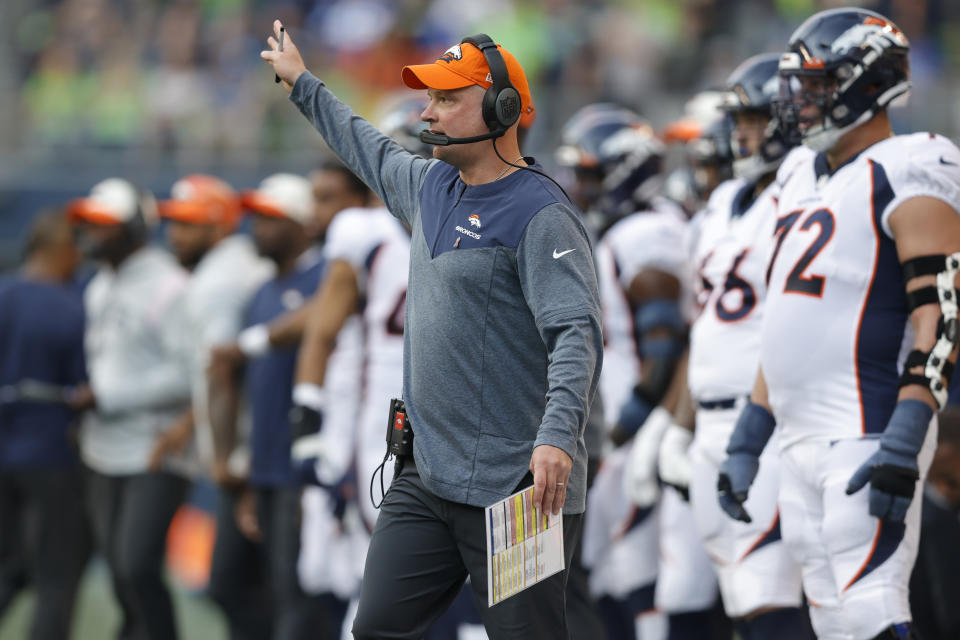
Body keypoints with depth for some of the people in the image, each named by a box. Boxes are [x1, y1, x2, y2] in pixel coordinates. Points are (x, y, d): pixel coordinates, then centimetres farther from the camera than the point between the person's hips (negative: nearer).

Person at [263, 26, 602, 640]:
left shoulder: (540, 215, -13)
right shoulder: (430, 185, 14)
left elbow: (576, 331, -25)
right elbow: (371, 151, 37)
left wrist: (558, 435, -39)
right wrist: (302, 83, 48)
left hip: (514, 488, -8)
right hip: (425, 474, 8)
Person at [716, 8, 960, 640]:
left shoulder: (906, 178, -9)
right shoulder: (806, 184, 19)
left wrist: (904, 442, -25)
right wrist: (747, 442, 21)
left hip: (869, 438, -9)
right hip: (803, 441, 9)